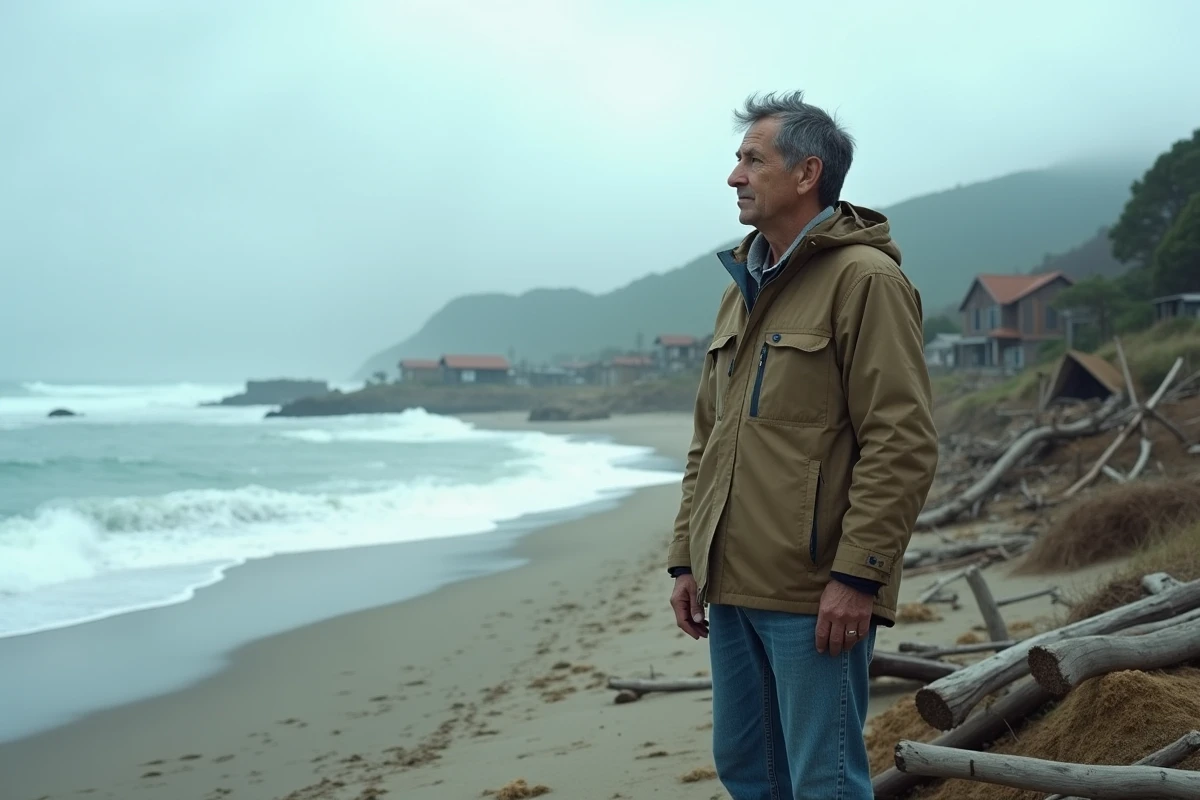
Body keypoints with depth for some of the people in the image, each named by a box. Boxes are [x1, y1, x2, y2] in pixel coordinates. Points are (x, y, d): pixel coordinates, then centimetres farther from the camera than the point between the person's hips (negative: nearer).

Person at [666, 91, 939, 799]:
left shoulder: (865, 279, -8)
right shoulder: (742, 289, 17)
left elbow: (903, 444, -15)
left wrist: (857, 574, -19)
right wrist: (687, 558, 15)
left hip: (813, 595, -8)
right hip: (730, 588, 8)